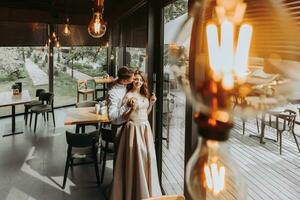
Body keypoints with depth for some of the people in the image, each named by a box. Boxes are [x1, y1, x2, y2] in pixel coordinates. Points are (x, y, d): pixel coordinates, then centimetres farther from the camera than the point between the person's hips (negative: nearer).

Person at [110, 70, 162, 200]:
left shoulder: (144, 95, 10)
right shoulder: (128, 96, -11)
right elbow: (125, 117, -12)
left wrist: (151, 103, 6)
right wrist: (132, 108, -28)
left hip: (145, 128, 7)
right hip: (134, 129, -7)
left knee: (148, 156, 10)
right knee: (136, 158, -4)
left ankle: (148, 189, 26)